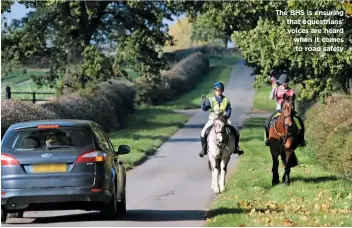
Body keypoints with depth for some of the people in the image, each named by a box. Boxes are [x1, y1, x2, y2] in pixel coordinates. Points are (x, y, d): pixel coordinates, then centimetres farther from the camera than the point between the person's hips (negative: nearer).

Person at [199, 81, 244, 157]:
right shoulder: (211, 100, 1)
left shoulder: (226, 100, 5)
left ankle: (236, 148, 11)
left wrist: (226, 115, -20)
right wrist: (204, 101, -27)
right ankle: (204, 149, -7)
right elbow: (204, 109, -9)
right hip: (212, 120, -1)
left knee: (236, 131, -9)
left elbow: (229, 111, 1)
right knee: (204, 132, -24)